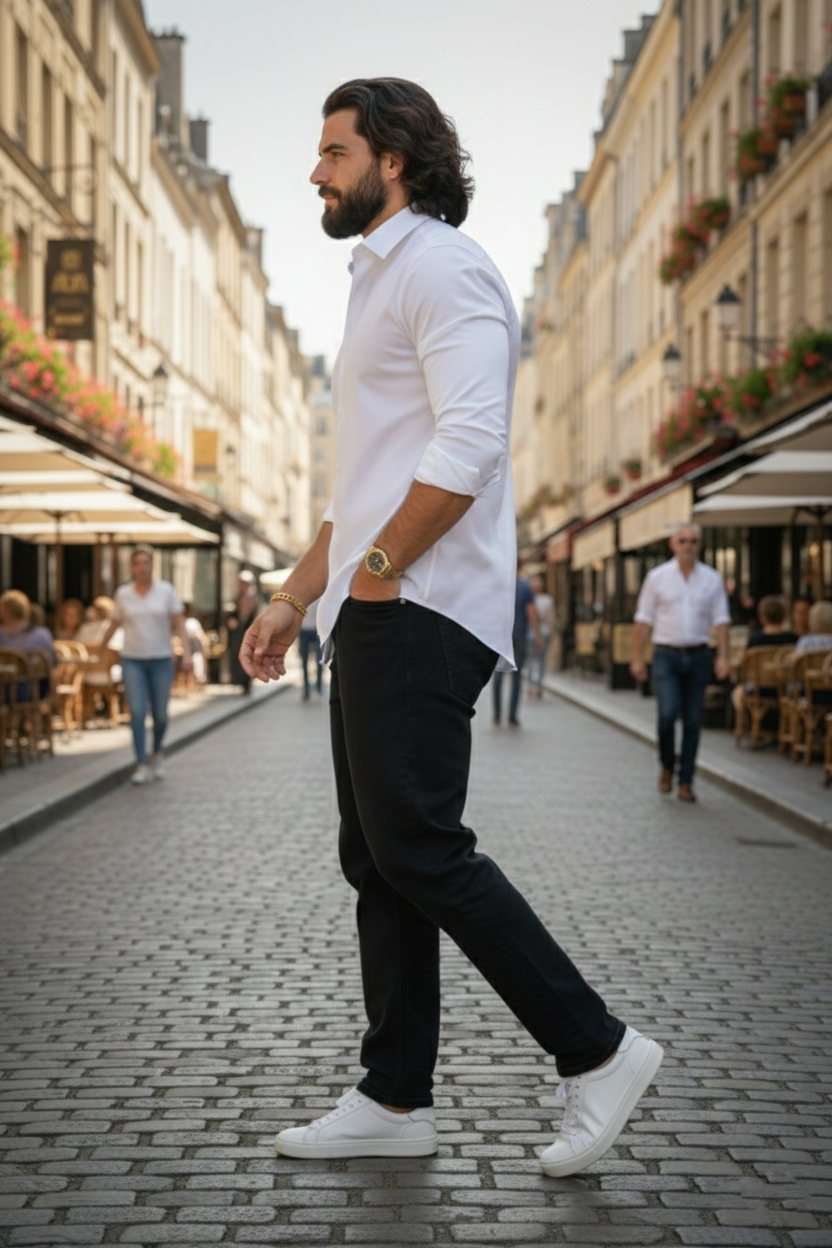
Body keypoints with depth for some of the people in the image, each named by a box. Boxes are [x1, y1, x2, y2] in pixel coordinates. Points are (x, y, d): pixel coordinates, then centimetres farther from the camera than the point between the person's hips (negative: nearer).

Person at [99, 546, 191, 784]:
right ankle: (142, 765, -7)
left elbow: (179, 624, -3)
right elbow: (113, 625, 14)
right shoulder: (123, 594, 4)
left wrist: (187, 653, -13)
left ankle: (157, 754, 31)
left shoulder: (166, 591, 0)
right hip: (132, 661, 0)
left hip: (161, 660, 0)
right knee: (137, 712, -11)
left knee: (160, 715, 3)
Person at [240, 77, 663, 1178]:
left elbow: (467, 448, -21)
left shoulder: (441, 266, -7)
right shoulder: (380, 283, 25)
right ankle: (395, 1100, 15)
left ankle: (595, 1049, -1)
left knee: (419, 849, -12)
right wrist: (295, 598, 22)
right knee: (378, 859, 9)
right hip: (375, 617, 10)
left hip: (419, 614, -10)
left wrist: (376, 572, -14)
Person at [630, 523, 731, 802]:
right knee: (668, 712, -17)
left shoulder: (711, 579, 6)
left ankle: (686, 782, 11)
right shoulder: (657, 577, 2)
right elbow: (643, 620, 2)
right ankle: (667, 766, 8)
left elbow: (721, 620, 5)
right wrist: (637, 658, -2)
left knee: (693, 721, 3)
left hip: (698, 656, 2)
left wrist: (723, 657, -6)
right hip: (666, 655, -2)